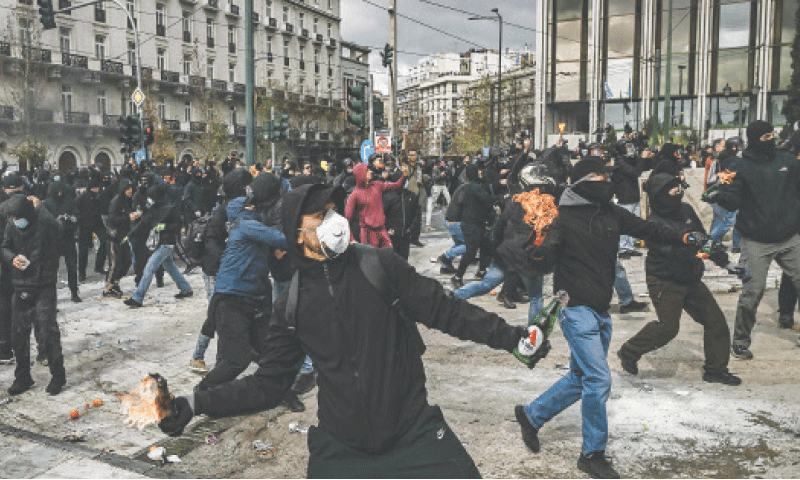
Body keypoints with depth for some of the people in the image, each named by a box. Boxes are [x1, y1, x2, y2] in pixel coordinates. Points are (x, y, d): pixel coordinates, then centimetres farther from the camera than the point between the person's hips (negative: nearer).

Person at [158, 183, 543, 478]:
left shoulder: (380, 266, -7)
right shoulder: (293, 305, 0)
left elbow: (444, 309, -4)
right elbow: (268, 384, 5)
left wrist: (508, 336, -9)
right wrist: (199, 403, -3)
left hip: (412, 431, -1)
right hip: (339, 445, 2)